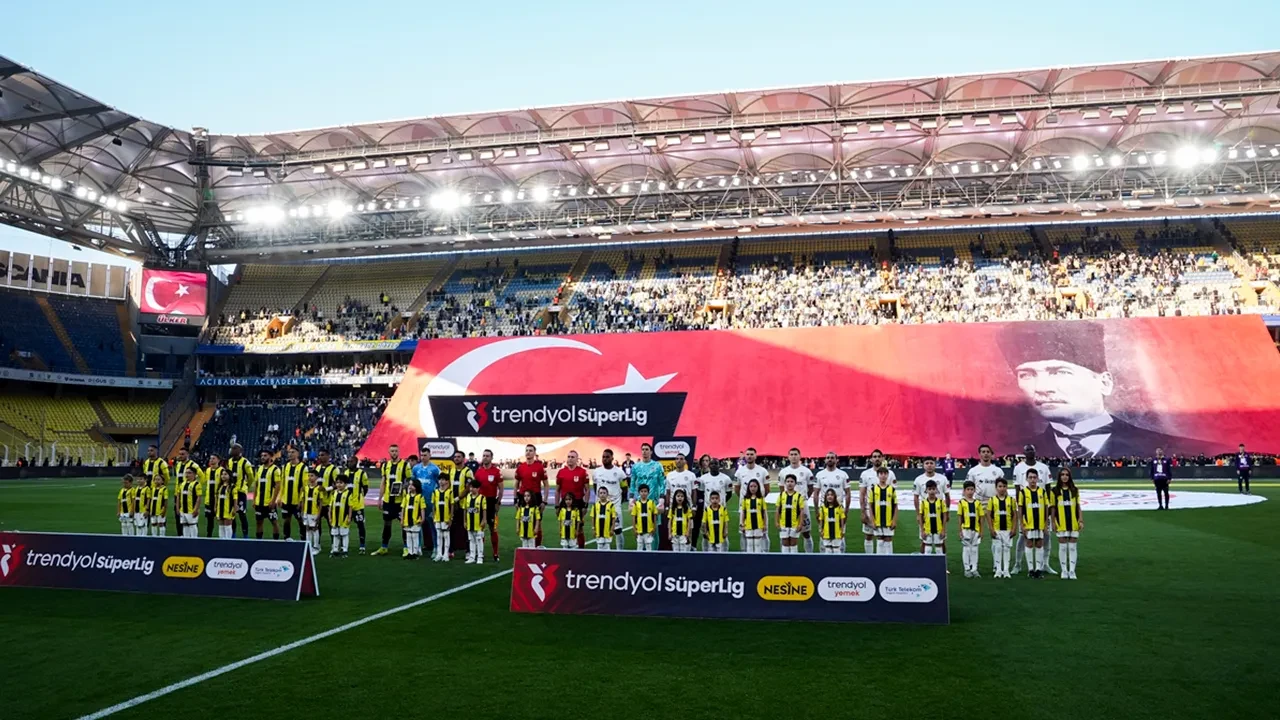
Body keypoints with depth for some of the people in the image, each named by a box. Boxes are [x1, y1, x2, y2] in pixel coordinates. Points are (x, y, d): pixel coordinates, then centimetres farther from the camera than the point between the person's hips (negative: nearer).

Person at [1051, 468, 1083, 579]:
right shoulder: (1054, 491, 1)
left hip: (1074, 523, 1)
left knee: (1073, 547, 3)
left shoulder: (1075, 491, 6)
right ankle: (1064, 571, 11)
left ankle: (1072, 571, 8)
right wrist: (1053, 522, -1)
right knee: (1062, 547, 3)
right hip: (1061, 524, -1)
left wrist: (1081, 520, 1)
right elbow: (1053, 508, 3)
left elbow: (1078, 507, 7)